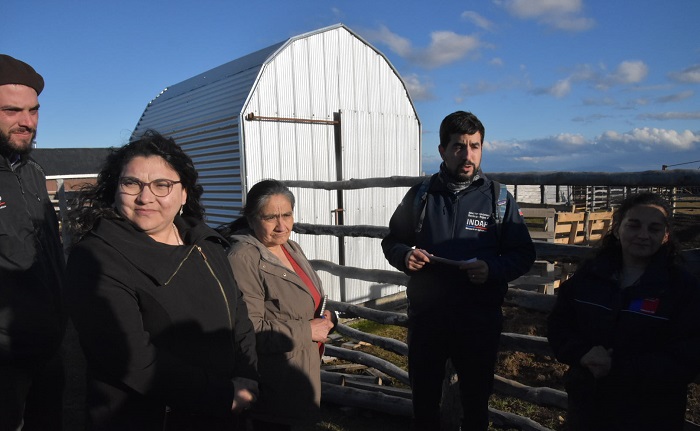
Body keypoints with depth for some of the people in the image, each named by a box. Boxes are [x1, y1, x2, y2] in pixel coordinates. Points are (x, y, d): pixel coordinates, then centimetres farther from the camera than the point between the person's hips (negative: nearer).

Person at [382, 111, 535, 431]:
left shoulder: (498, 199, -2)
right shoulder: (420, 195, 2)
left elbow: (524, 254, -1)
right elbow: (391, 241, 9)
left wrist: (493, 269, -21)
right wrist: (404, 255, -14)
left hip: (479, 321, -1)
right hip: (425, 317, 1)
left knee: (476, 400, 18)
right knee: (423, 397, 18)